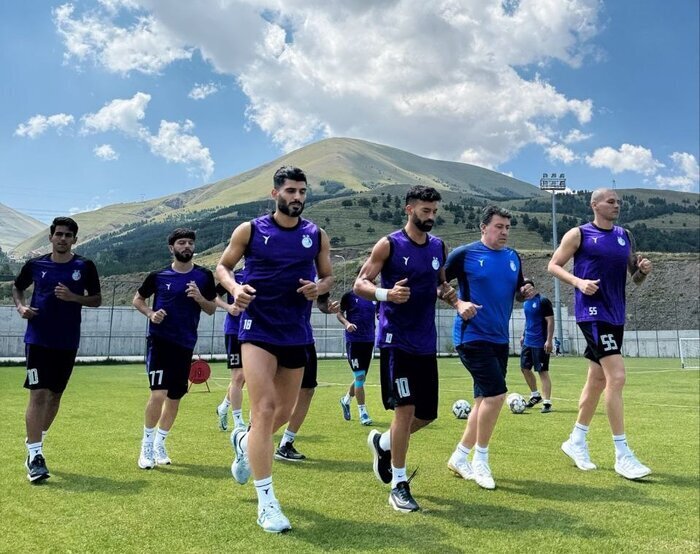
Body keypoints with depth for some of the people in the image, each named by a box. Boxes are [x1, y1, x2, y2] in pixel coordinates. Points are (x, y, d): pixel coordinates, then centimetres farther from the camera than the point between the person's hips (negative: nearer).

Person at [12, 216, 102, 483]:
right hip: (38, 339, -1)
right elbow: (17, 287, 17)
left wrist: (73, 297, -15)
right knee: (38, 394, -11)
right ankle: (35, 455, -6)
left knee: (55, 394, 13)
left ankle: (35, 443, 34)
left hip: (67, 342, 2)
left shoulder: (85, 267, -1)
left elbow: (97, 299, 2)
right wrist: (21, 306, -2)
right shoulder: (35, 264, 2)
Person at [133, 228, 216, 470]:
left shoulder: (204, 276, 3)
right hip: (159, 340, -3)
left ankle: (159, 444, 30)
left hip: (185, 344, 3)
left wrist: (199, 298, -12)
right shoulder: (158, 275, 0)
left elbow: (212, 309, 9)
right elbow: (137, 299, 13)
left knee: (175, 398, 11)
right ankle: (147, 444, 3)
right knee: (158, 394, -16)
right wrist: (151, 313, -7)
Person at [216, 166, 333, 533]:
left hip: (297, 334, 4)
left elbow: (328, 275, 14)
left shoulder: (317, 236, 5)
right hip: (258, 330, -4)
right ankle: (266, 502, -3)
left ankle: (245, 441, 49)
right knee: (264, 410, -14)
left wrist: (320, 287, -10)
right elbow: (223, 266, 8)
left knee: (283, 413, 15)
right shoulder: (250, 230, -2)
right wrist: (234, 288, -14)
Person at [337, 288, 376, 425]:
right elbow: (339, 313, 2)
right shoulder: (350, 296, -3)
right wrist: (346, 323, -17)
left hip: (369, 340, 5)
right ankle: (362, 412, 1)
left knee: (361, 378, 13)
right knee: (359, 377, -8)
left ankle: (346, 400, 38)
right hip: (353, 341, -5)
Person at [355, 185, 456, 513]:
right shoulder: (389, 245, -7)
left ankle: (382, 443, 37)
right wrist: (386, 294, -28)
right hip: (395, 340, -6)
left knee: (427, 414, 9)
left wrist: (453, 298, 1)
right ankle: (399, 487, 4)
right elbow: (359, 285, -9)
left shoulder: (438, 247, 10)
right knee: (405, 408, -10)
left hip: (426, 342, 6)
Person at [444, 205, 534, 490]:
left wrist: (526, 292, -1)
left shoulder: (513, 257, 11)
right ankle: (480, 459, 4)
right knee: (497, 394, -15)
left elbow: (518, 293, 21)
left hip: (500, 339, 7)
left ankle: (460, 457, 26)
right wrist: (459, 304, -18)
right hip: (472, 336, -7)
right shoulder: (465, 254, -7)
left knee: (484, 399, 11)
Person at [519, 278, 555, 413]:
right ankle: (535, 395, 29)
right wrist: (523, 335, 19)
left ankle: (547, 403, 1)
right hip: (528, 342, 8)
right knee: (525, 368, 12)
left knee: (543, 371, -5)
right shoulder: (526, 302, 11)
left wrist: (549, 340, -20)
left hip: (540, 343, -8)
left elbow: (550, 321, -16)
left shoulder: (543, 301, -13)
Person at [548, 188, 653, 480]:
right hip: (592, 313, -7)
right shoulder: (578, 234, -2)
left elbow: (635, 278, 18)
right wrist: (578, 281, -17)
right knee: (616, 377, -16)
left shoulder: (625, 236, 14)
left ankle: (576, 441, 28)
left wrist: (643, 270, -5)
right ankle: (622, 455, -8)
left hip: (615, 315, 7)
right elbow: (553, 265, -1)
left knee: (597, 380, 13)